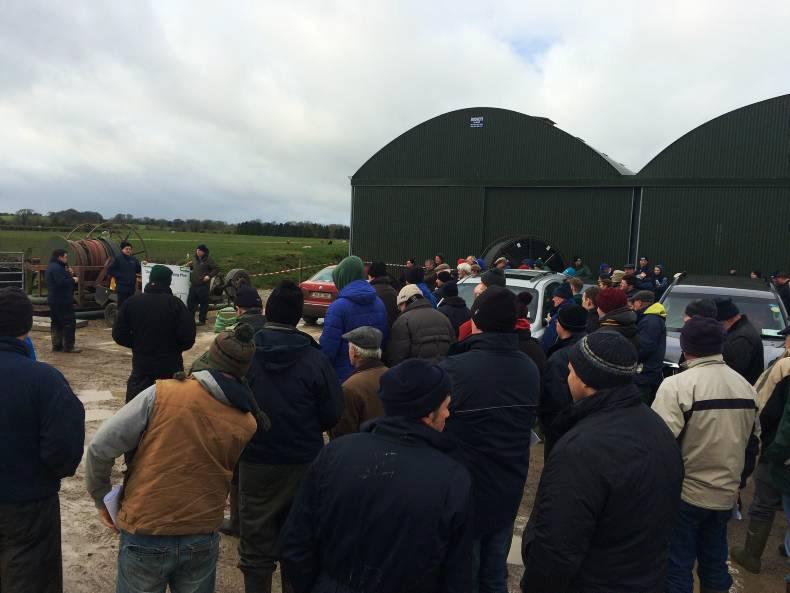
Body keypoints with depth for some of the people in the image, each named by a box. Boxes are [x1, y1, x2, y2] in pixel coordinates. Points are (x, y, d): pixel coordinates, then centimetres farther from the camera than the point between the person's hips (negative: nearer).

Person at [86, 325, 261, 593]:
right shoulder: (248, 425, -9)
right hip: (203, 540, 2)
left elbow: (100, 448, -11)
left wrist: (102, 497, 4)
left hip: (146, 537, -1)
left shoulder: (162, 394, -16)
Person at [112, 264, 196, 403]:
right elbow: (188, 337, -15)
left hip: (141, 365, 2)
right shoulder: (176, 303, -10)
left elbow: (119, 335, -1)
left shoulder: (131, 302, -2)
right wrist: (174, 348, 5)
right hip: (171, 365, -2)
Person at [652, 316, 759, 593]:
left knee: (677, 566, 6)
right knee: (715, 563, 20)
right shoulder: (746, 386, 2)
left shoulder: (677, 385, -20)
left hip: (684, 492, -6)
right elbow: (752, 439, 12)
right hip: (725, 492, 6)